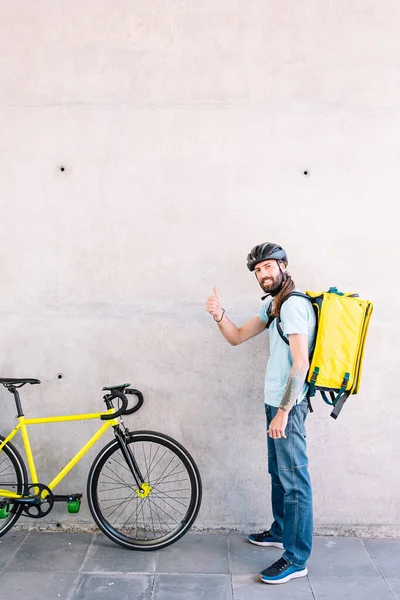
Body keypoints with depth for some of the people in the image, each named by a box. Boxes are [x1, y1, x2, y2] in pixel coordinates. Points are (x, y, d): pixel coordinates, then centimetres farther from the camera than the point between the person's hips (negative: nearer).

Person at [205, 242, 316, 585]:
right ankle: (281, 531, 39)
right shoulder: (273, 305, 13)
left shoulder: (294, 304, -18)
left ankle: (297, 559, 9)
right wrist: (219, 315, -7)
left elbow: (301, 363, -24)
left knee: (293, 479, -2)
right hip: (275, 401, 10)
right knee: (278, 471, 22)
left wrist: (283, 411, -24)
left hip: (288, 405, -10)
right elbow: (237, 337, 12)